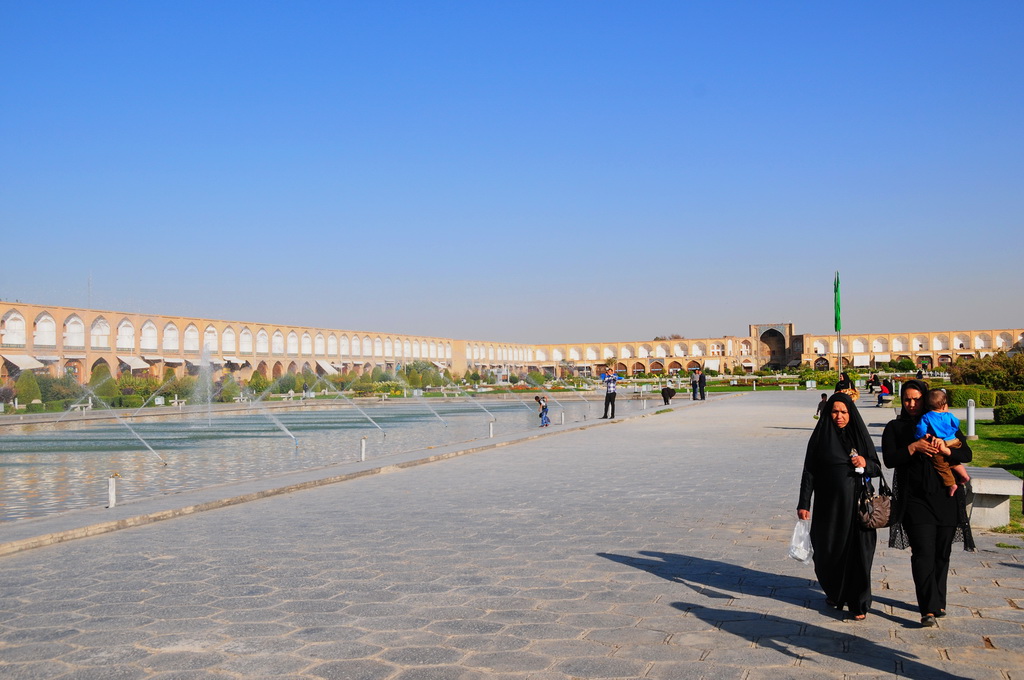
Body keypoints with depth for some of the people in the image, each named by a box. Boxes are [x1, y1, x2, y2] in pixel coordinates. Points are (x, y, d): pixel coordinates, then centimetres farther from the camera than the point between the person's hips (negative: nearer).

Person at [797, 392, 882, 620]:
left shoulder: (860, 436, 5)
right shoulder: (820, 437, 0)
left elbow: (877, 468, 9)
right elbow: (809, 472, -1)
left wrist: (866, 463, -14)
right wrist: (804, 504, -6)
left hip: (856, 503, 1)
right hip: (829, 505, 0)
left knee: (857, 552, -2)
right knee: (830, 551, 8)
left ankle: (858, 603, 9)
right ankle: (834, 592, 33)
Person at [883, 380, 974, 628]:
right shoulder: (895, 428, 8)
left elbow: (967, 454, 1)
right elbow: (889, 459, -4)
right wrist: (914, 447, -17)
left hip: (946, 498, 2)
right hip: (915, 498, -2)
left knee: (942, 553, 9)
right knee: (923, 552, -12)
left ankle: (938, 601, 24)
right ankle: (928, 609, -15)